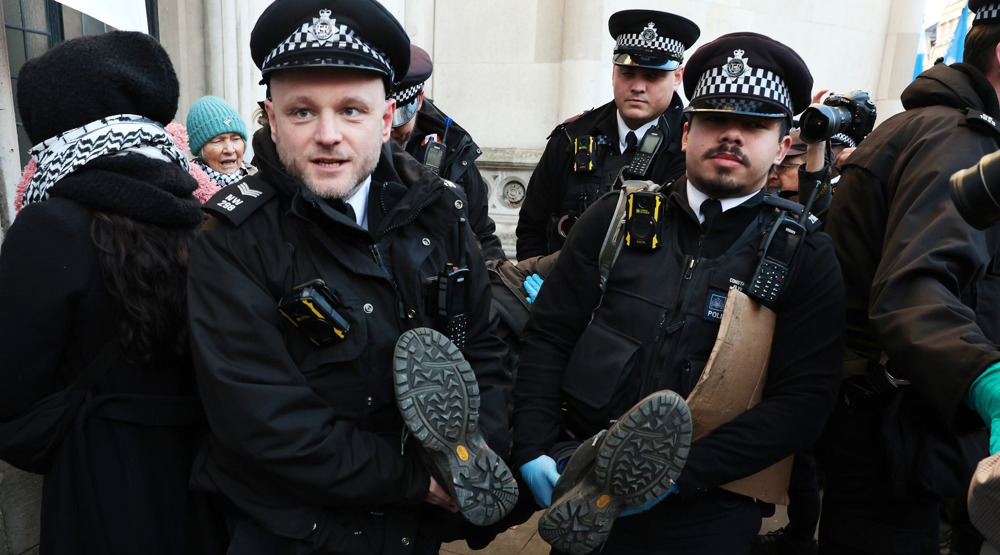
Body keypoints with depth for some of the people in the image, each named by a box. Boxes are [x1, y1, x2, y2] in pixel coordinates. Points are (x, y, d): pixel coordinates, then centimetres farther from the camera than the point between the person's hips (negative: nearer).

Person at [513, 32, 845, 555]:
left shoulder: (807, 259, -2)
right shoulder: (618, 217, 2)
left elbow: (803, 400, -10)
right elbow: (547, 335, 2)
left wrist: (677, 472, -20)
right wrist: (533, 450, -9)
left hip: (708, 509, 0)